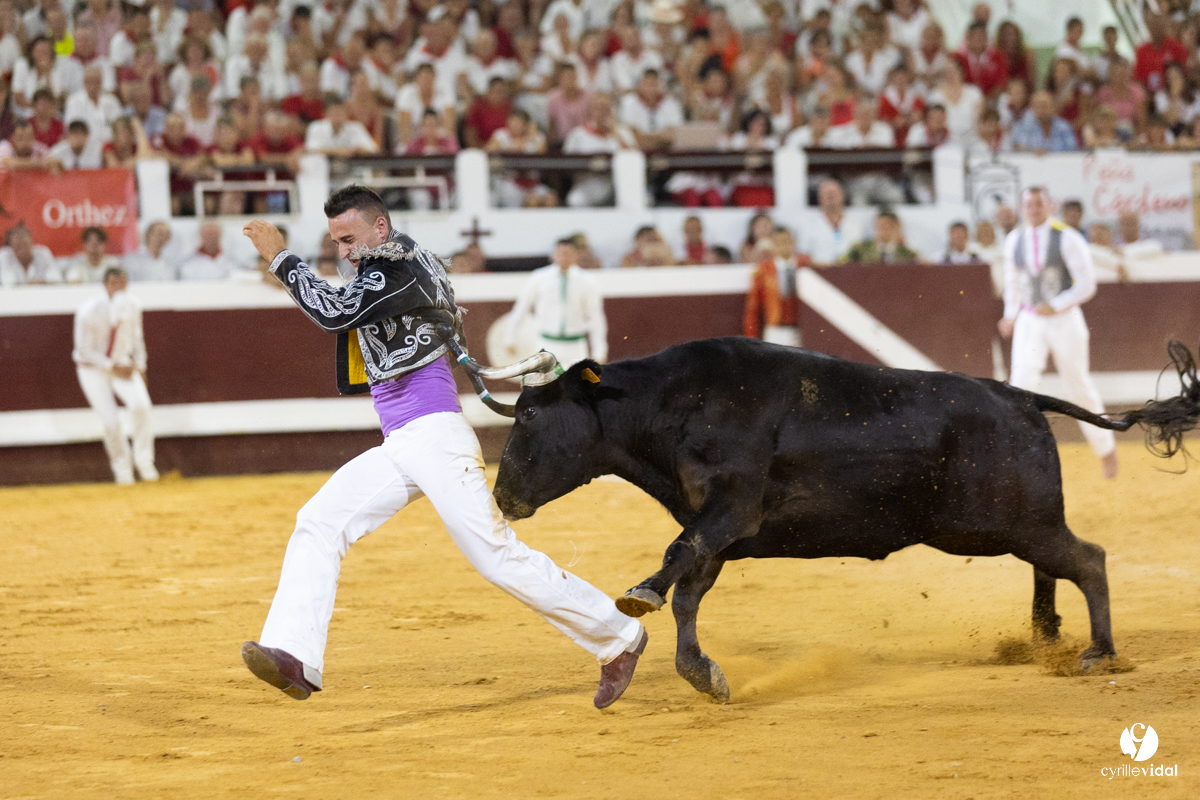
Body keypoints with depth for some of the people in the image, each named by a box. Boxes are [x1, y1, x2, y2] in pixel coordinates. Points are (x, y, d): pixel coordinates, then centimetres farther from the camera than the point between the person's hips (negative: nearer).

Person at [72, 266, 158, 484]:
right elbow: (84, 350, -18)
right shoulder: (89, 311, -25)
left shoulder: (132, 306, -11)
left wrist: (139, 366, 2)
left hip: (122, 365, 3)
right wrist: (113, 368, -19)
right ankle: (122, 469, 14)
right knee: (111, 421, -9)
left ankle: (143, 460, -5)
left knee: (140, 404, -21)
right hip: (93, 369, -3)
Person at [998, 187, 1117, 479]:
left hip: (1065, 320, -3)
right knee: (1022, 381, -18)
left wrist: (1055, 306, -23)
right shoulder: (1014, 241, 3)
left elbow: (1087, 285, -14)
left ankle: (1105, 448, 30)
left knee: (1078, 386, 8)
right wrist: (1010, 314, 18)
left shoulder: (1068, 239, -11)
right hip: (1029, 323, 3)